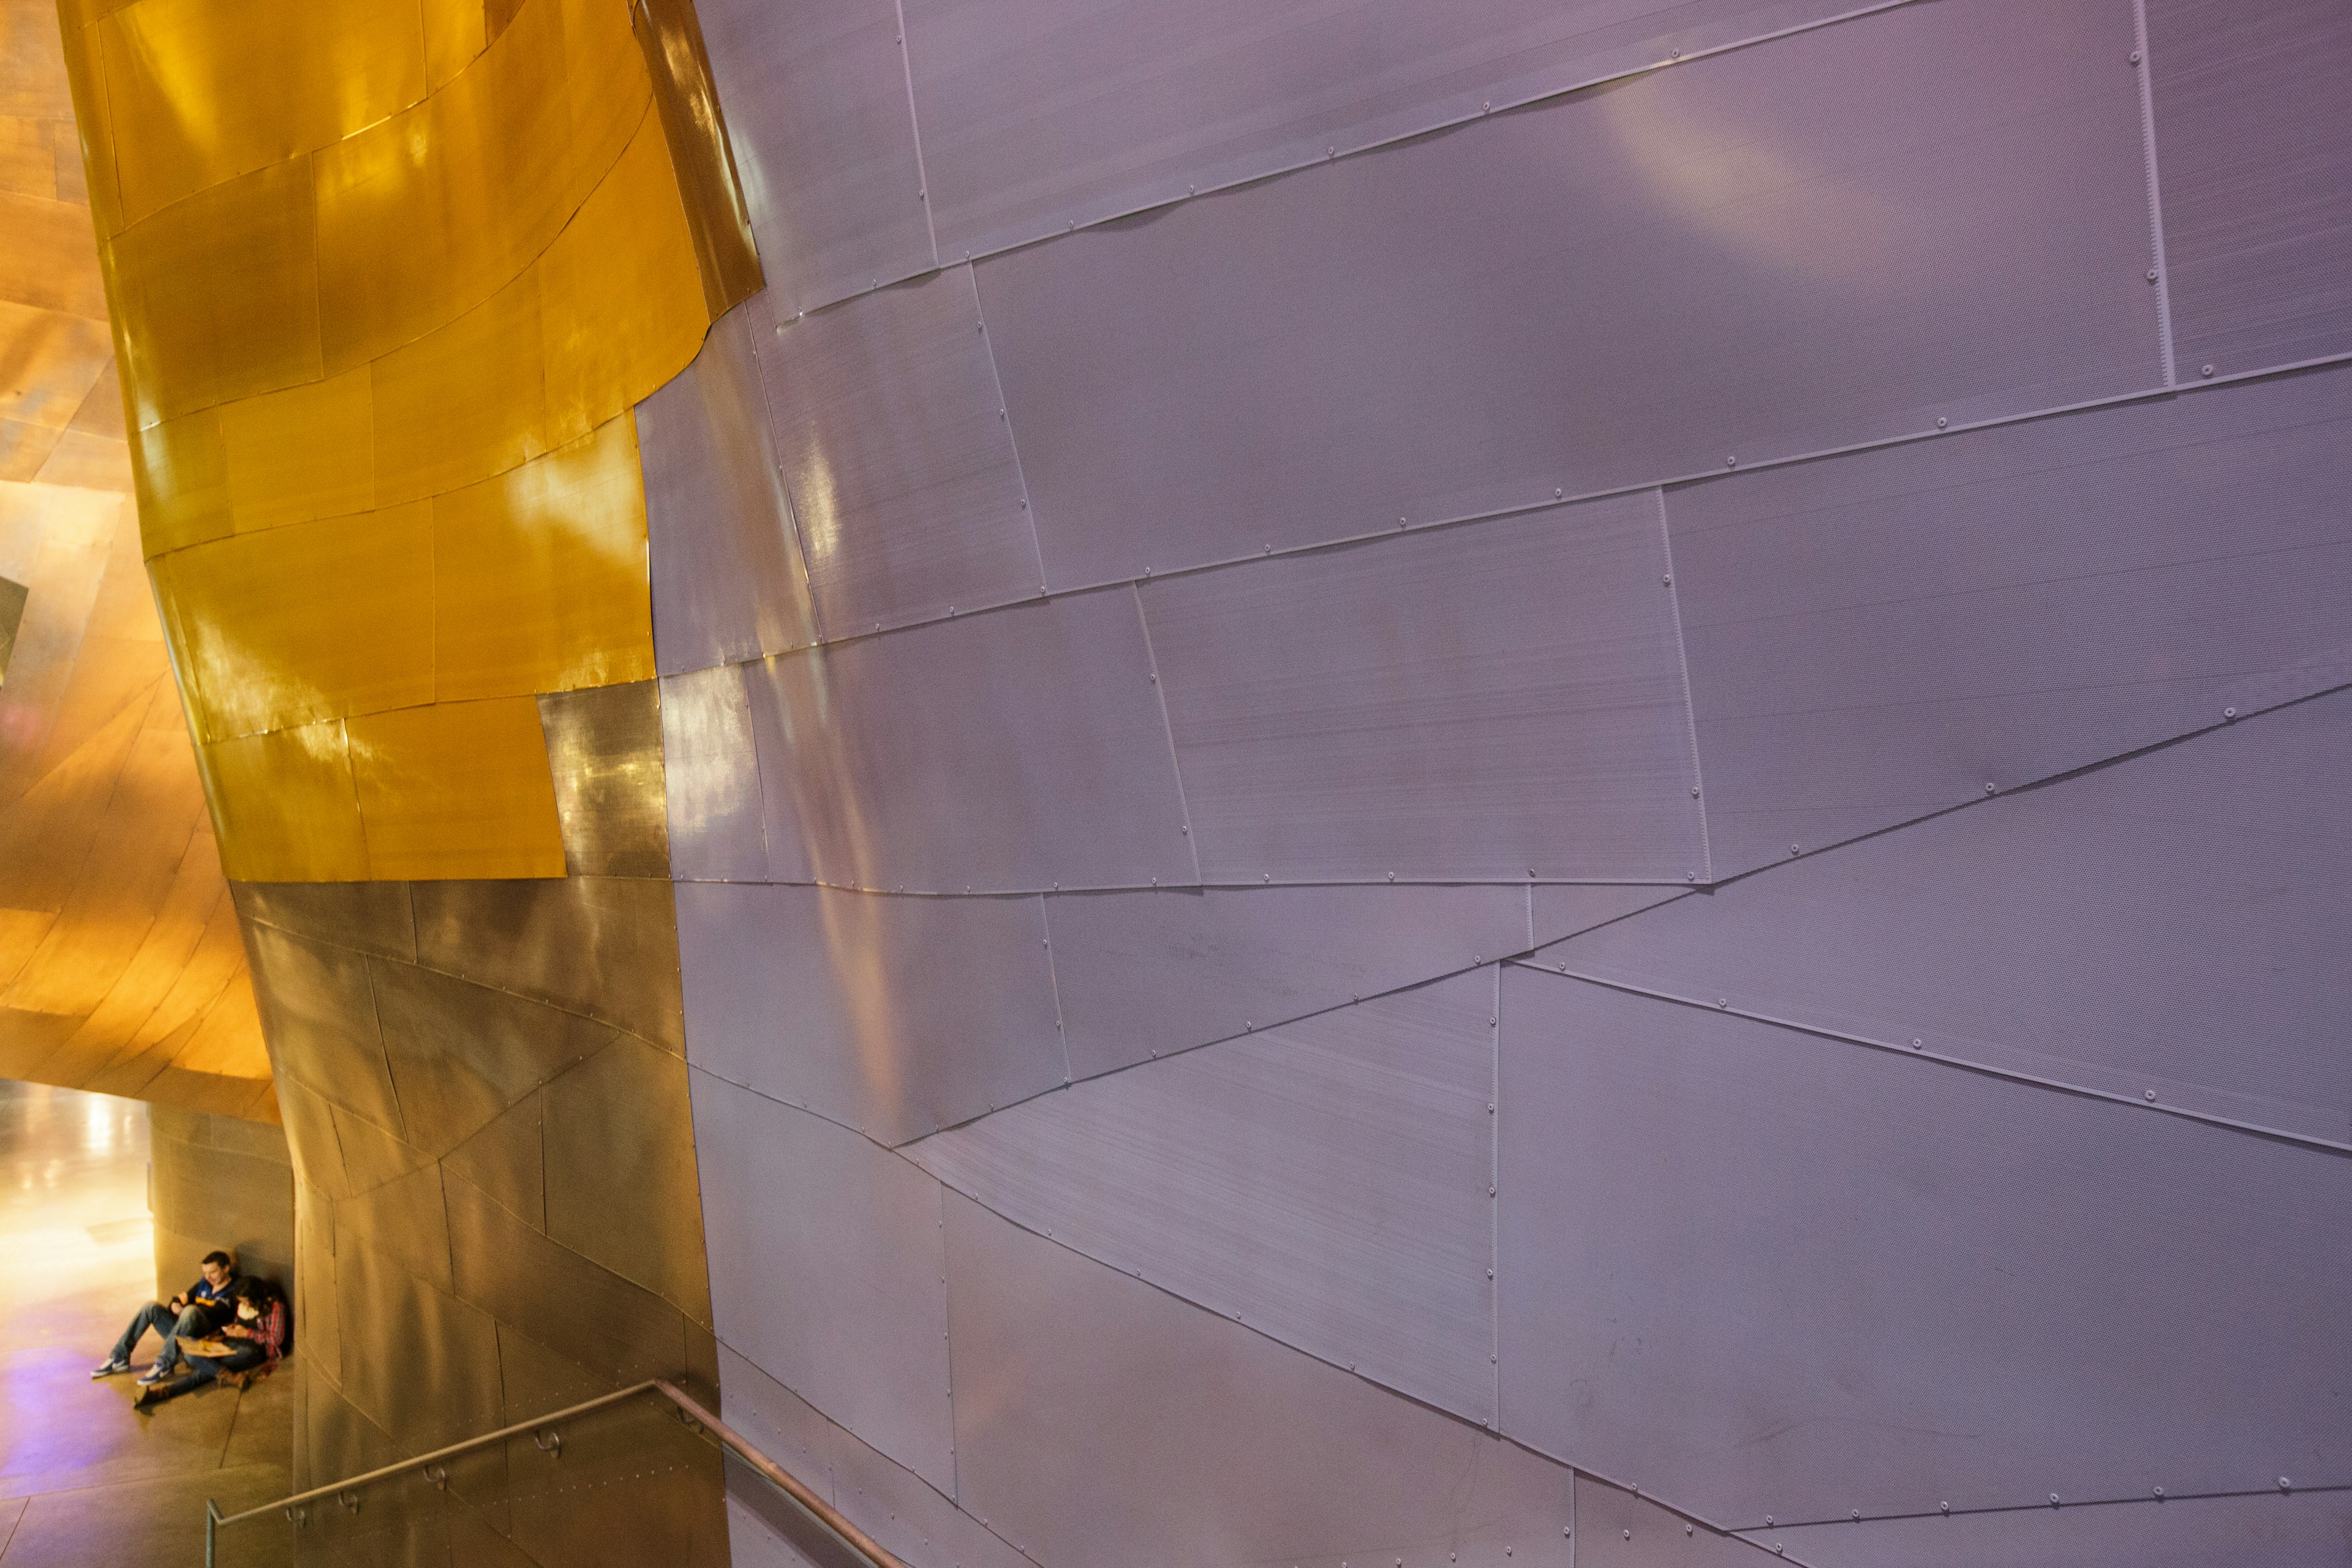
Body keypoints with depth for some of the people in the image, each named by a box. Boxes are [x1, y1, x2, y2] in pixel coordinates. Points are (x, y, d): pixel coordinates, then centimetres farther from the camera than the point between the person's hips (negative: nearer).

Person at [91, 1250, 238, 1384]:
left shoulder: (233, 1291, -3)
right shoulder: (204, 1284, 20)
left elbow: (212, 1313, -17)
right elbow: (180, 1300, 18)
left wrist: (182, 1310, -12)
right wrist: (175, 1304, -7)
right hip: (181, 1334, 8)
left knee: (190, 1311, -37)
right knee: (151, 1307, -7)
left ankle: (164, 1364, -33)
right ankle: (120, 1357, -6)